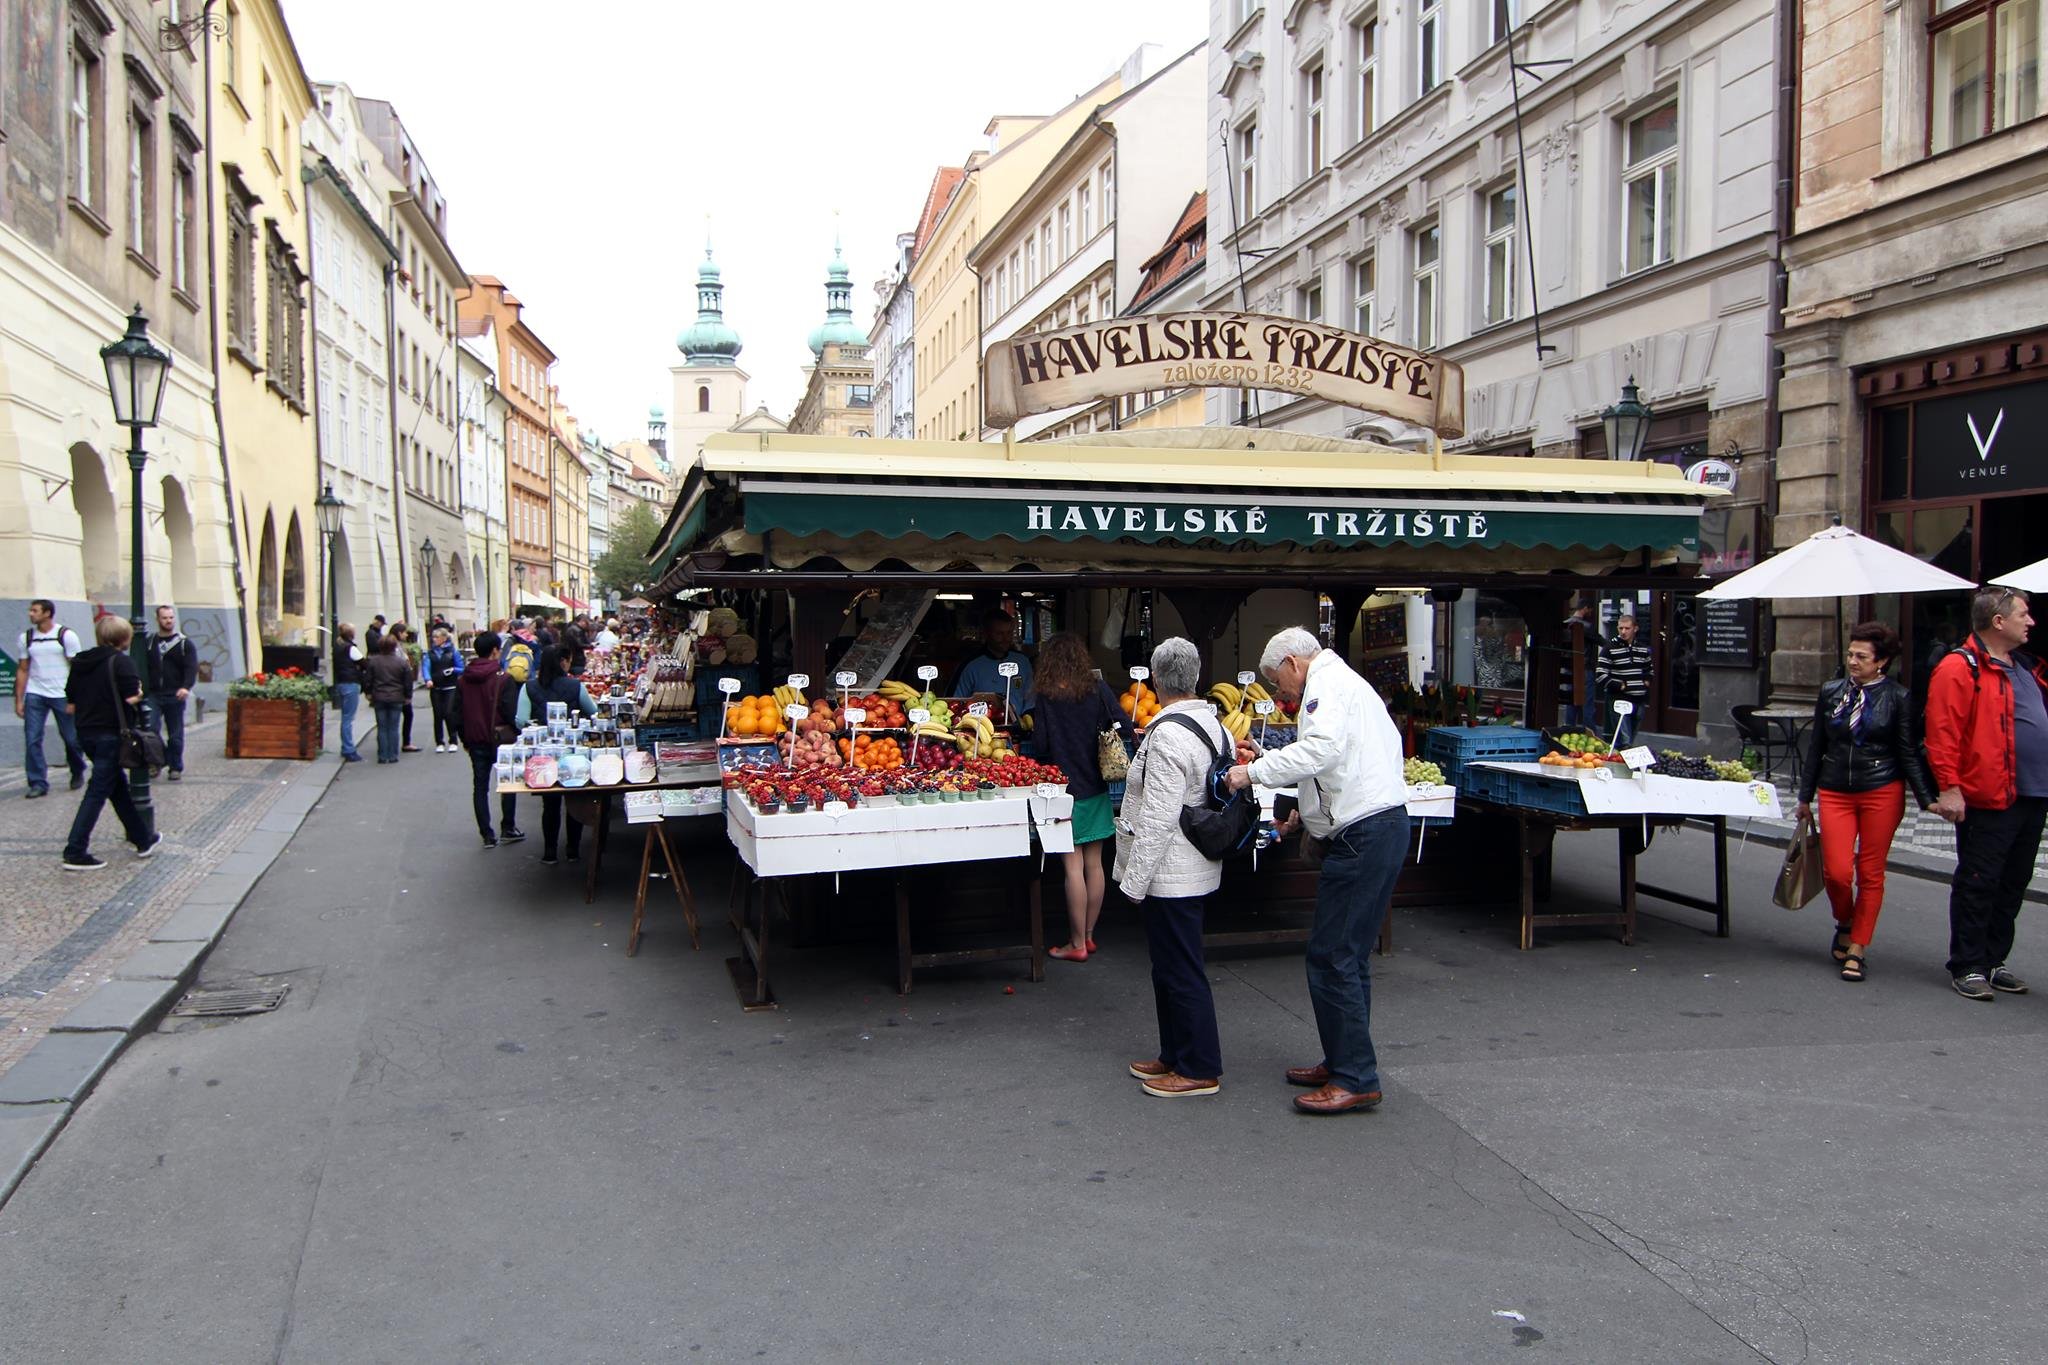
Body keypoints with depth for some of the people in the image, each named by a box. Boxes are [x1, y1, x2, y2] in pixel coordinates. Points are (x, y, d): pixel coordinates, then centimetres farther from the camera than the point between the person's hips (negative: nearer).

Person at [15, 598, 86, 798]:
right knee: (32, 740, -5)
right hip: (34, 695, 3)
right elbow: (23, 670, 10)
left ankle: (78, 773, 27)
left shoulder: (66, 635, -3)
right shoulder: (26, 637, 8)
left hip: (61, 695, -3)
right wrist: (19, 700, 5)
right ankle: (38, 783, 0)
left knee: (71, 738, 4)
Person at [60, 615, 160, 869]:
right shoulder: (121, 661, -11)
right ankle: (76, 852, -6)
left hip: (86, 733, 8)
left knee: (119, 786, 17)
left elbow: (70, 704, 10)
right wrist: (138, 693, 1)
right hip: (111, 734, -8)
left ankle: (144, 840, 27)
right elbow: (132, 698, -20)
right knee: (98, 792, -4)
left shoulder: (79, 662, 10)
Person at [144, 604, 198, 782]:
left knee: (175, 735, 4)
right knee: (150, 729, -14)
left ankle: (176, 768, 15)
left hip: (175, 696, -2)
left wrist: (186, 687, -23)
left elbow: (192, 668, -7)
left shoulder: (184, 643, 2)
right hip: (153, 695, 2)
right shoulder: (149, 643, 10)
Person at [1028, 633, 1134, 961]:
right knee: (1094, 864, 11)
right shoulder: (1098, 689, -2)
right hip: (1095, 787, 4)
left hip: (1064, 788, -3)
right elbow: (1125, 727, -6)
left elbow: (1041, 744, -9)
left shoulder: (1045, 696, -8)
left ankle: (1077, 943, 3)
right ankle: (1089, 936, 21)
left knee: (1073, 866, -1)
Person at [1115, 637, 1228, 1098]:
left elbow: (1157, 818, -23)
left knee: (1180, 972, 0)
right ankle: (1176, 1057, 31)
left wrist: (1135, 879, -16)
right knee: (1173, 968, 19)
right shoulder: (1214, 724, 8)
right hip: (1195, 870, 10)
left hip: (1169, 874, -10)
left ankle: (1199, 1071, 10)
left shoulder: (1168, 735, -21)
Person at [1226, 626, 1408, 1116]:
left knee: (1332, 956, -7)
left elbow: (1322, 747, -27)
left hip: (1363, 833, -11)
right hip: (1382, 824, 11)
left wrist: (1254, 771, -20)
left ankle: (1356, 1079, -2)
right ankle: (1346, 1061, 26)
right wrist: (1306, 816, 20)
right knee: (1348, 955, 17)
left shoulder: (1327, 683, -7)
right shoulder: (1346, 682, 25)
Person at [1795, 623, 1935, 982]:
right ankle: (1844, 924, 24)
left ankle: (1856, 949, 13)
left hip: (1882, 793, -2)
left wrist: (1927, 800, -6)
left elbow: (1909, 754, 1)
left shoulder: (1897, 698, -2)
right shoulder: (1831, 692, 6)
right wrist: (1805, 797, 15)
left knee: (1871, 874, 3)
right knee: (1837, 871, -6)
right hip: (1835, 793, 2)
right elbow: (1815, 746, 12)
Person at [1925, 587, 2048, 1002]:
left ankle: (1993, 961, 24)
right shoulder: (1960, 668, -11)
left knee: (2013, 884, 14)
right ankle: (1967, 967, 7)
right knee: (1978, 884, -1)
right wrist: (1949, 786, -21)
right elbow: (1942, 733, -17)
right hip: (1987, 799, -9)